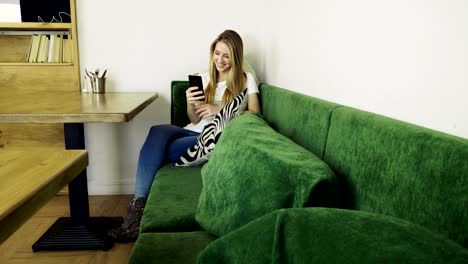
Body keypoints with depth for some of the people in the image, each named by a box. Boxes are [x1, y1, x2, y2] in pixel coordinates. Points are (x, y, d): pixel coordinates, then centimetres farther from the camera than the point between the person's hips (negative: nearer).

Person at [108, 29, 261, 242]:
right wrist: (190, 104, -10)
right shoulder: (205, 78, 18)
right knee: (158, 131, -30)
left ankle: (141, 205, -15)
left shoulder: (246, 80, 7)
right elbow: (195, 120, 13)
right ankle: (138, 205, -33)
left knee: (161, 150, -28)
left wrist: (219, 110, -13)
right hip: (194, 132, 4)